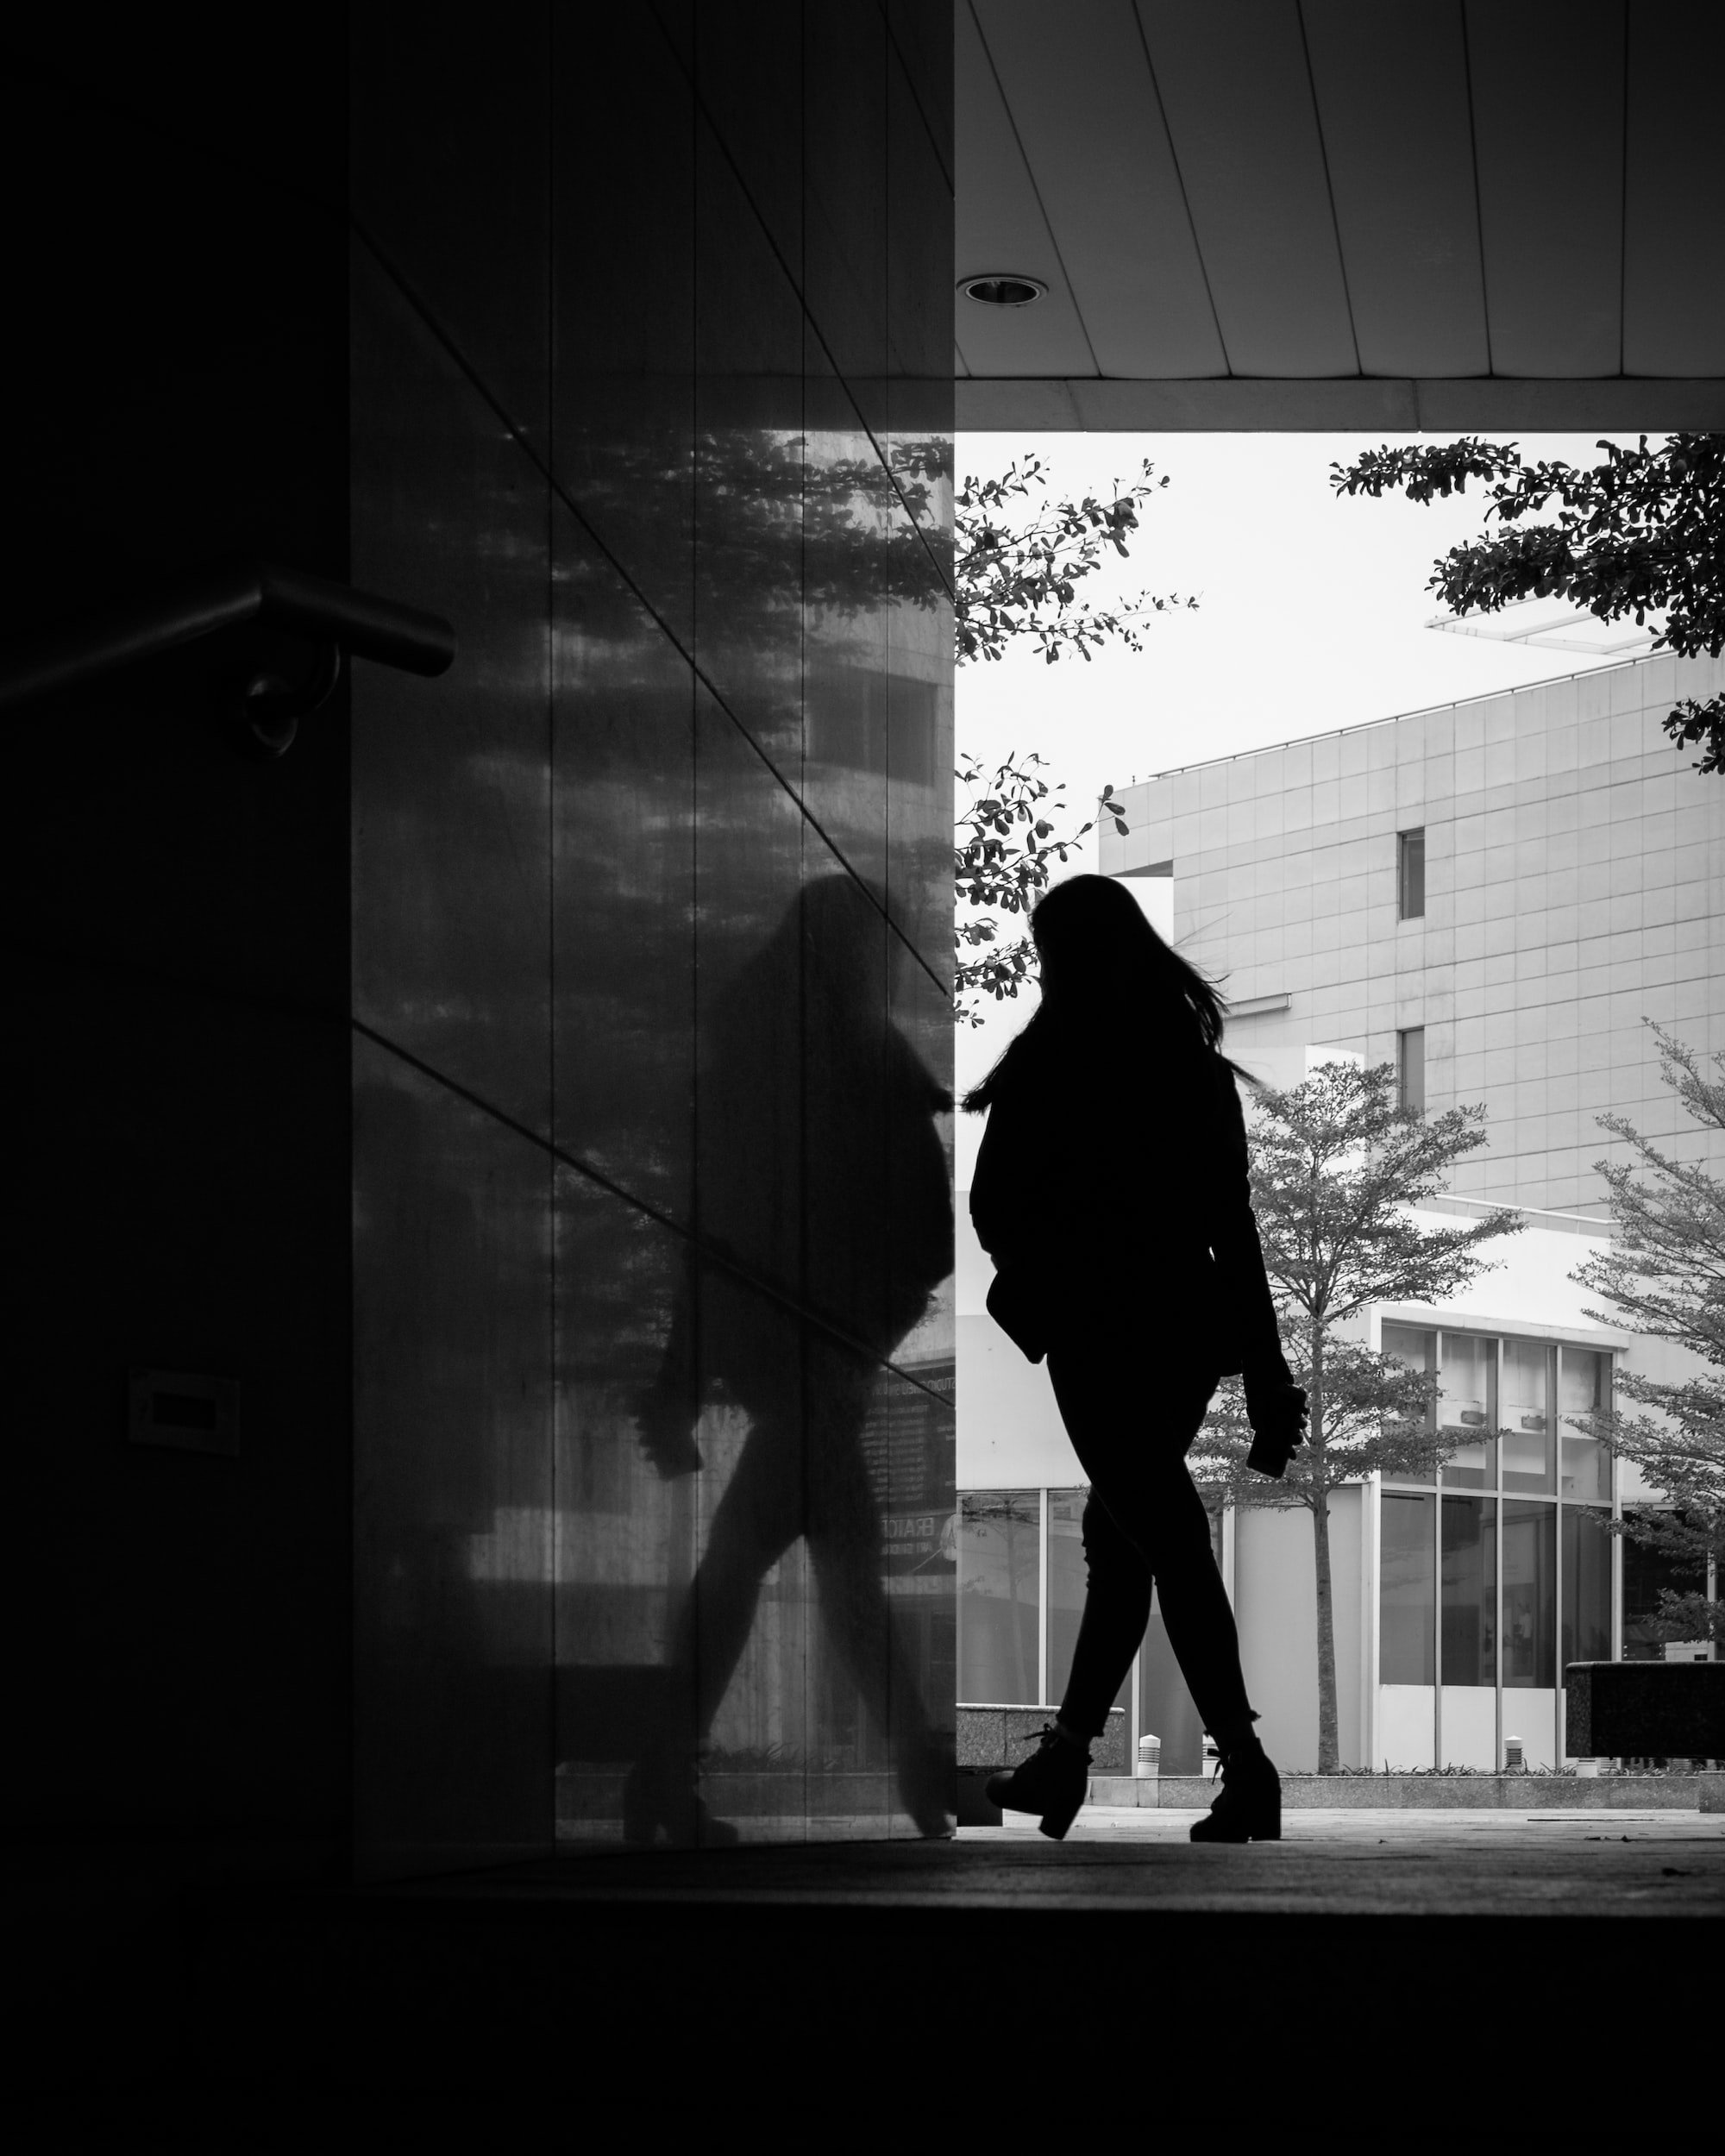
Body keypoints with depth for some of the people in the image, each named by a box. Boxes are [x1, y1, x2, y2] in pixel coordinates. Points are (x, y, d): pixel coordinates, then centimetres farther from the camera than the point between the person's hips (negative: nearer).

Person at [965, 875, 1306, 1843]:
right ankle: (1068, 1754, 22)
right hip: (1188, 1323, 5)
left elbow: (994, 1209, -1)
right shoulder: (1197, 1065, 7)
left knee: (1169, 1543, -6)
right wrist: (1268, 1377, 7)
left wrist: (1040, 1275, 21)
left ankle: (1248, 1765, -14)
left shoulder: (1047, 1068, -7)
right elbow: (1236, 1224, 6)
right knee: (1121, 1535, 16)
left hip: (1096, 1331, -5)